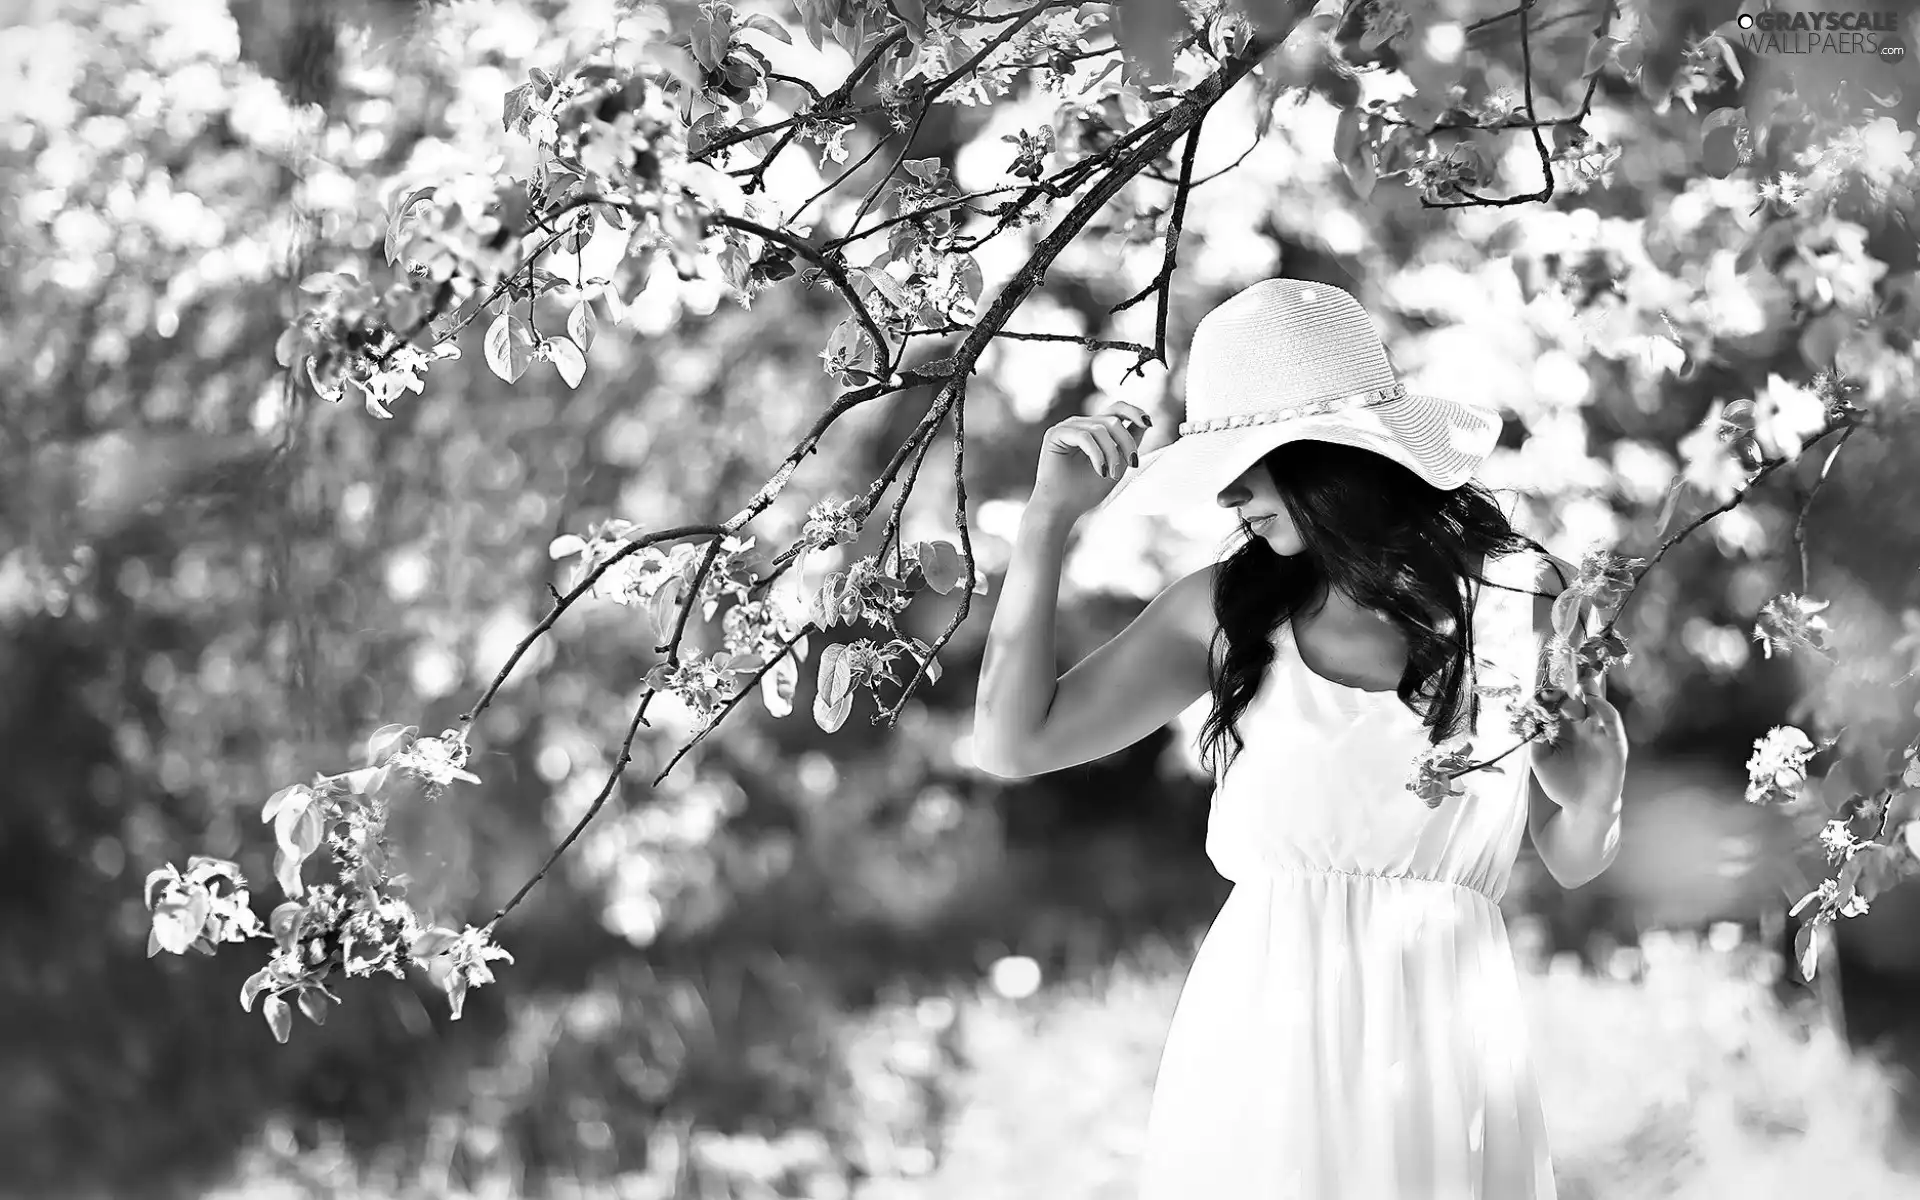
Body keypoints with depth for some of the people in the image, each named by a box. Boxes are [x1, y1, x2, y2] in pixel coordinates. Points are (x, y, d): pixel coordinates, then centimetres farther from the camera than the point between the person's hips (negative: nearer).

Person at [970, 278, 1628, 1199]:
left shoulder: (1517, 598, -3)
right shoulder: (1228, 608, 1)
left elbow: (1572, 862, 8)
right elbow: (1011, 742, 0)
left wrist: (1595, 792, -15)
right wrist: (1050, 515, -2)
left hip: (1434, 1033, -1)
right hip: (1257, 1039, 2)